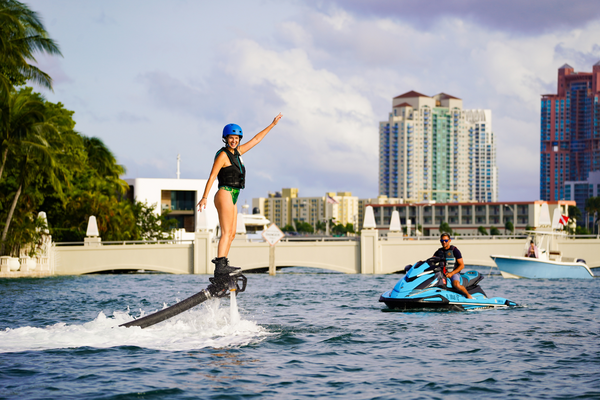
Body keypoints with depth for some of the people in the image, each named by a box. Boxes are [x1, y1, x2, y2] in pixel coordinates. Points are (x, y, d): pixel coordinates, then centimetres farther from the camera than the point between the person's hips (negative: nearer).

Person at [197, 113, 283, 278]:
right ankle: (220, 267, -25)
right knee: (226, 232, -17)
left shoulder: (237, 152, 15)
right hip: (225, 194, -9)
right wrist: (204, 197, -23)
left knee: (231, 234, 6)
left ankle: (223, 265, 6)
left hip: (232, 197, 9)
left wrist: (272, 125, 30)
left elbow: (256, 139, 25)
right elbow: (212, 176, -15)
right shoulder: (223, 155, -9)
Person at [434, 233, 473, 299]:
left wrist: (452, 273, -19)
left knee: (456, 285, -35)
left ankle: (468, 295, -13)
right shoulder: (439, 251, 13)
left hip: (454, 273, -5)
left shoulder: (454, 250, -4)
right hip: (442, 273, 5)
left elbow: (462, 265, -7)